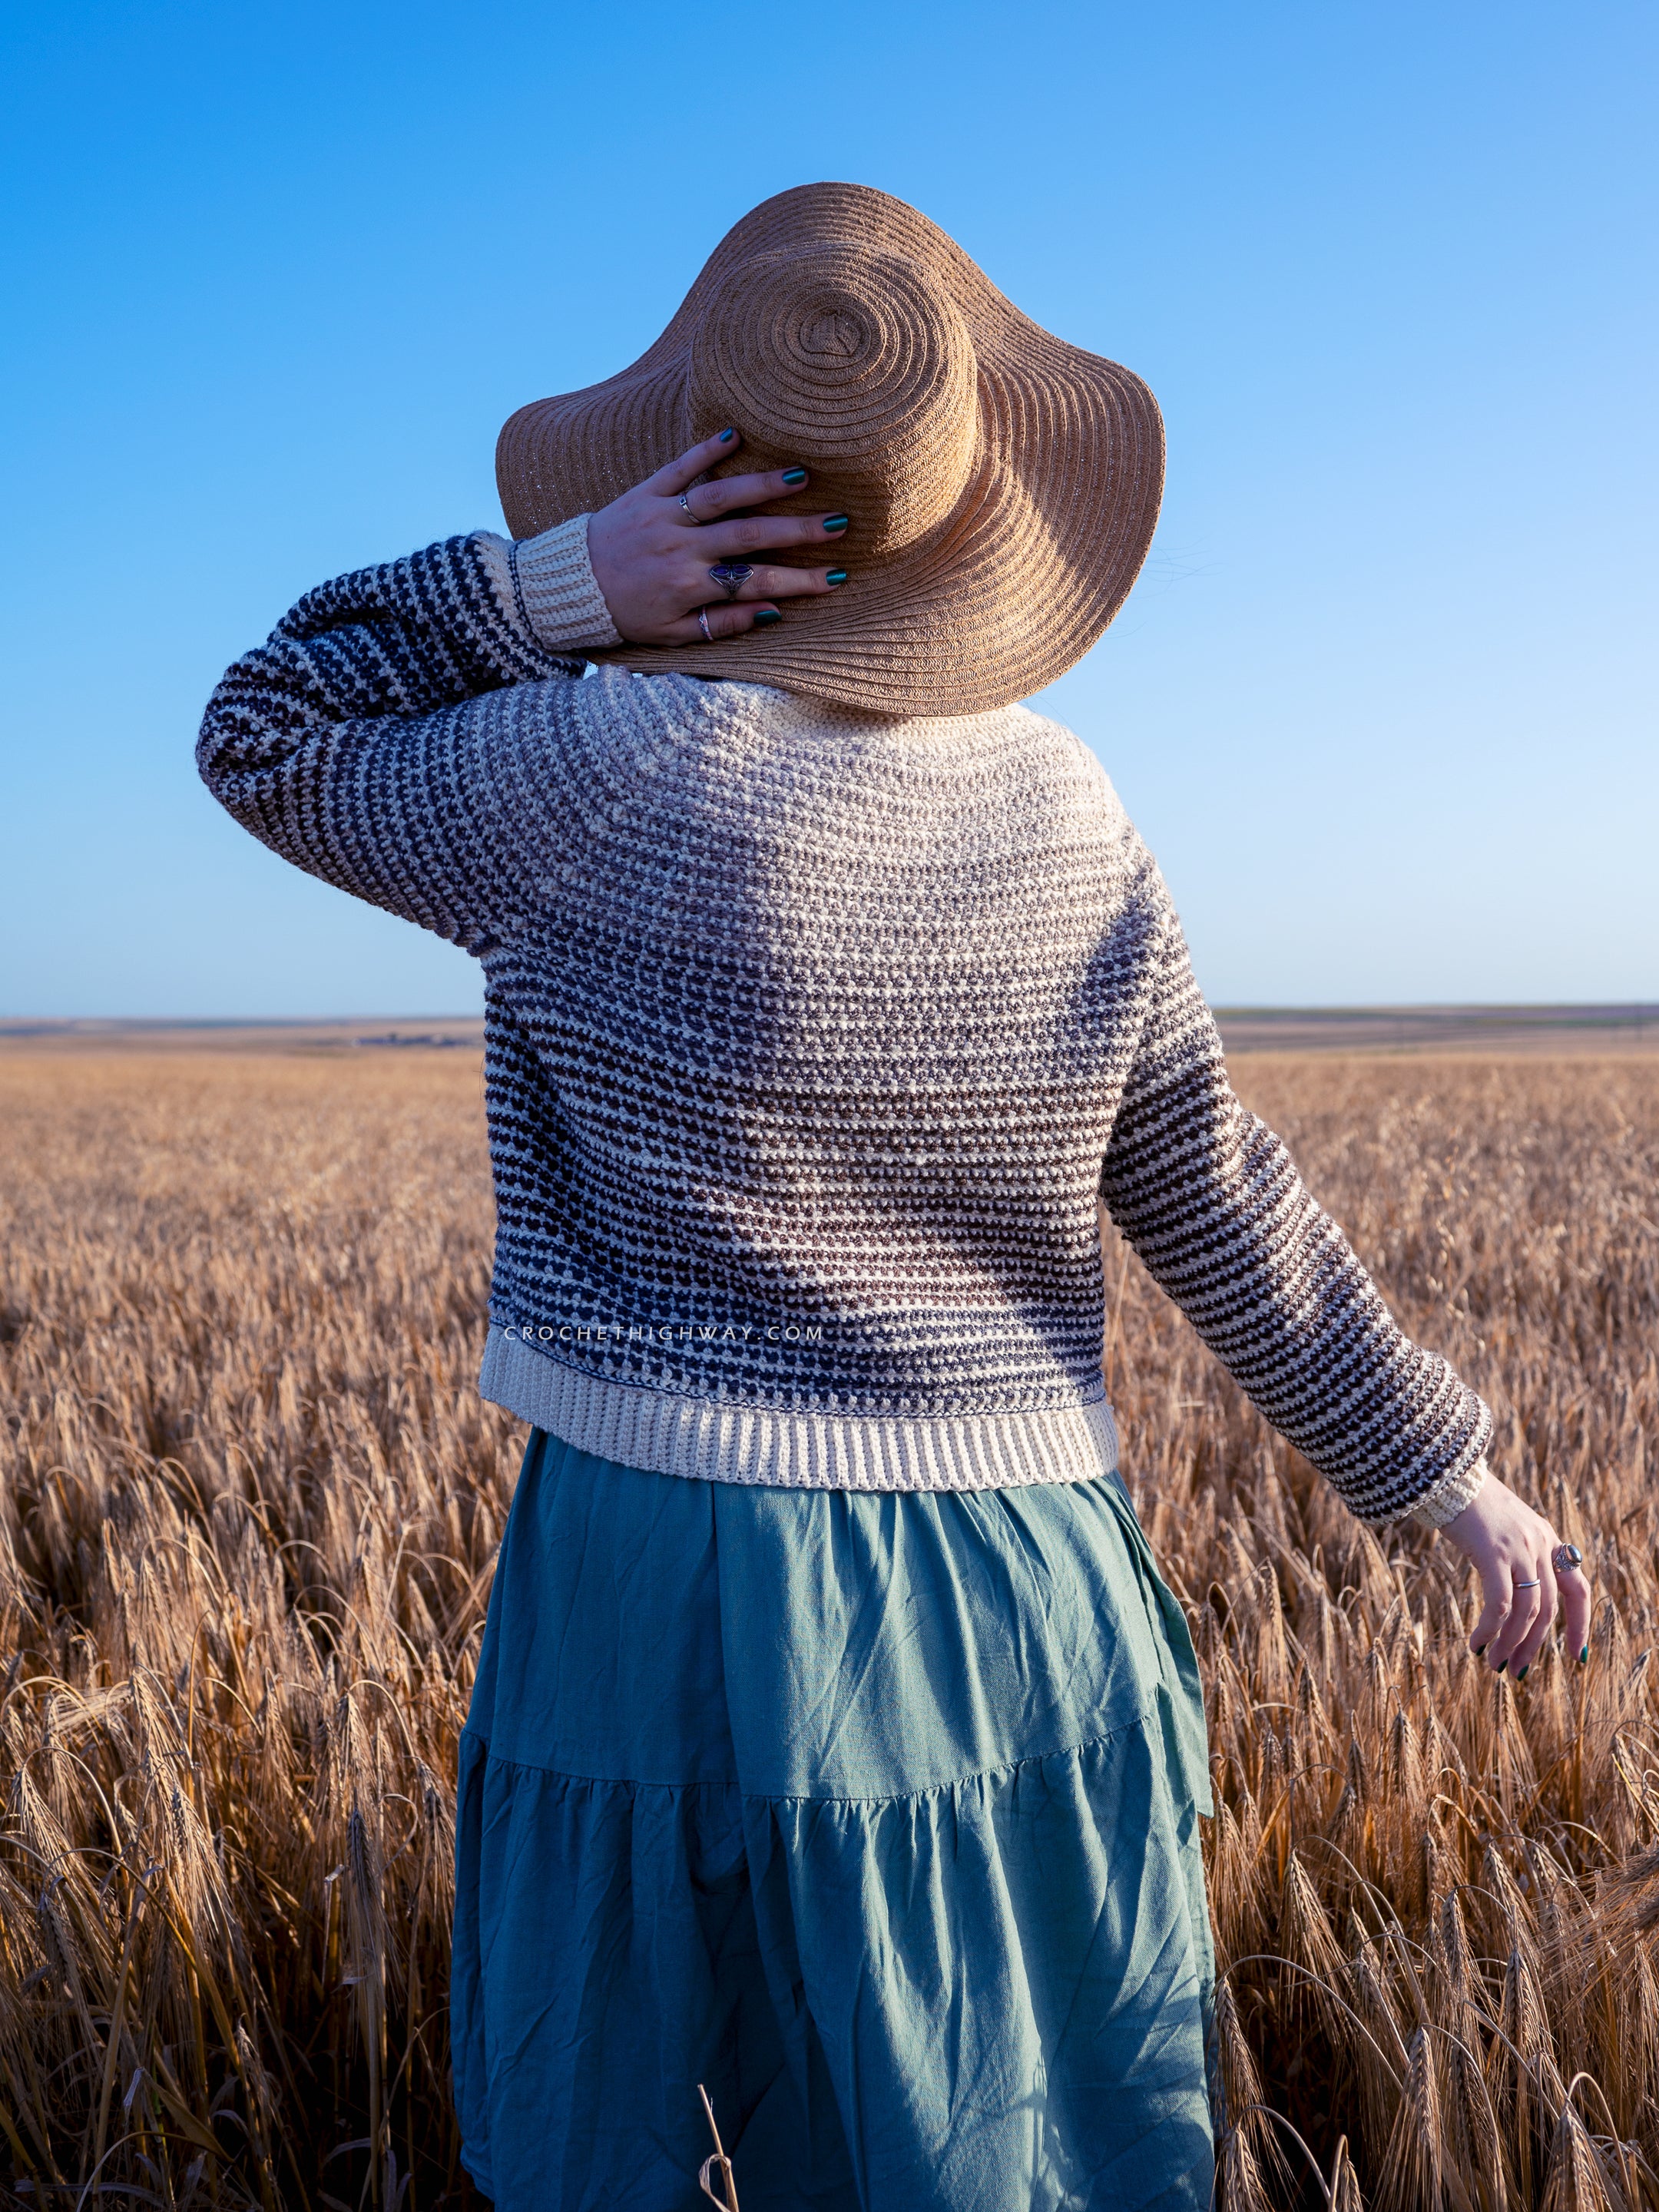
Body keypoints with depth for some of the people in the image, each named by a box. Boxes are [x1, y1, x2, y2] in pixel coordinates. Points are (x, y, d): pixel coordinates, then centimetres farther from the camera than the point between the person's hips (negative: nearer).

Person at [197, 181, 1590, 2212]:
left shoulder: (615, 773, -16)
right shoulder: (1065, 814, -1)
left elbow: (267, 736, 2)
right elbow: (1232, 1219, 3)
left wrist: (561, 582, -12)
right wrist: (1457, 1479, 15)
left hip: (672, 1590, -3)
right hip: (1026, 1603, 4)